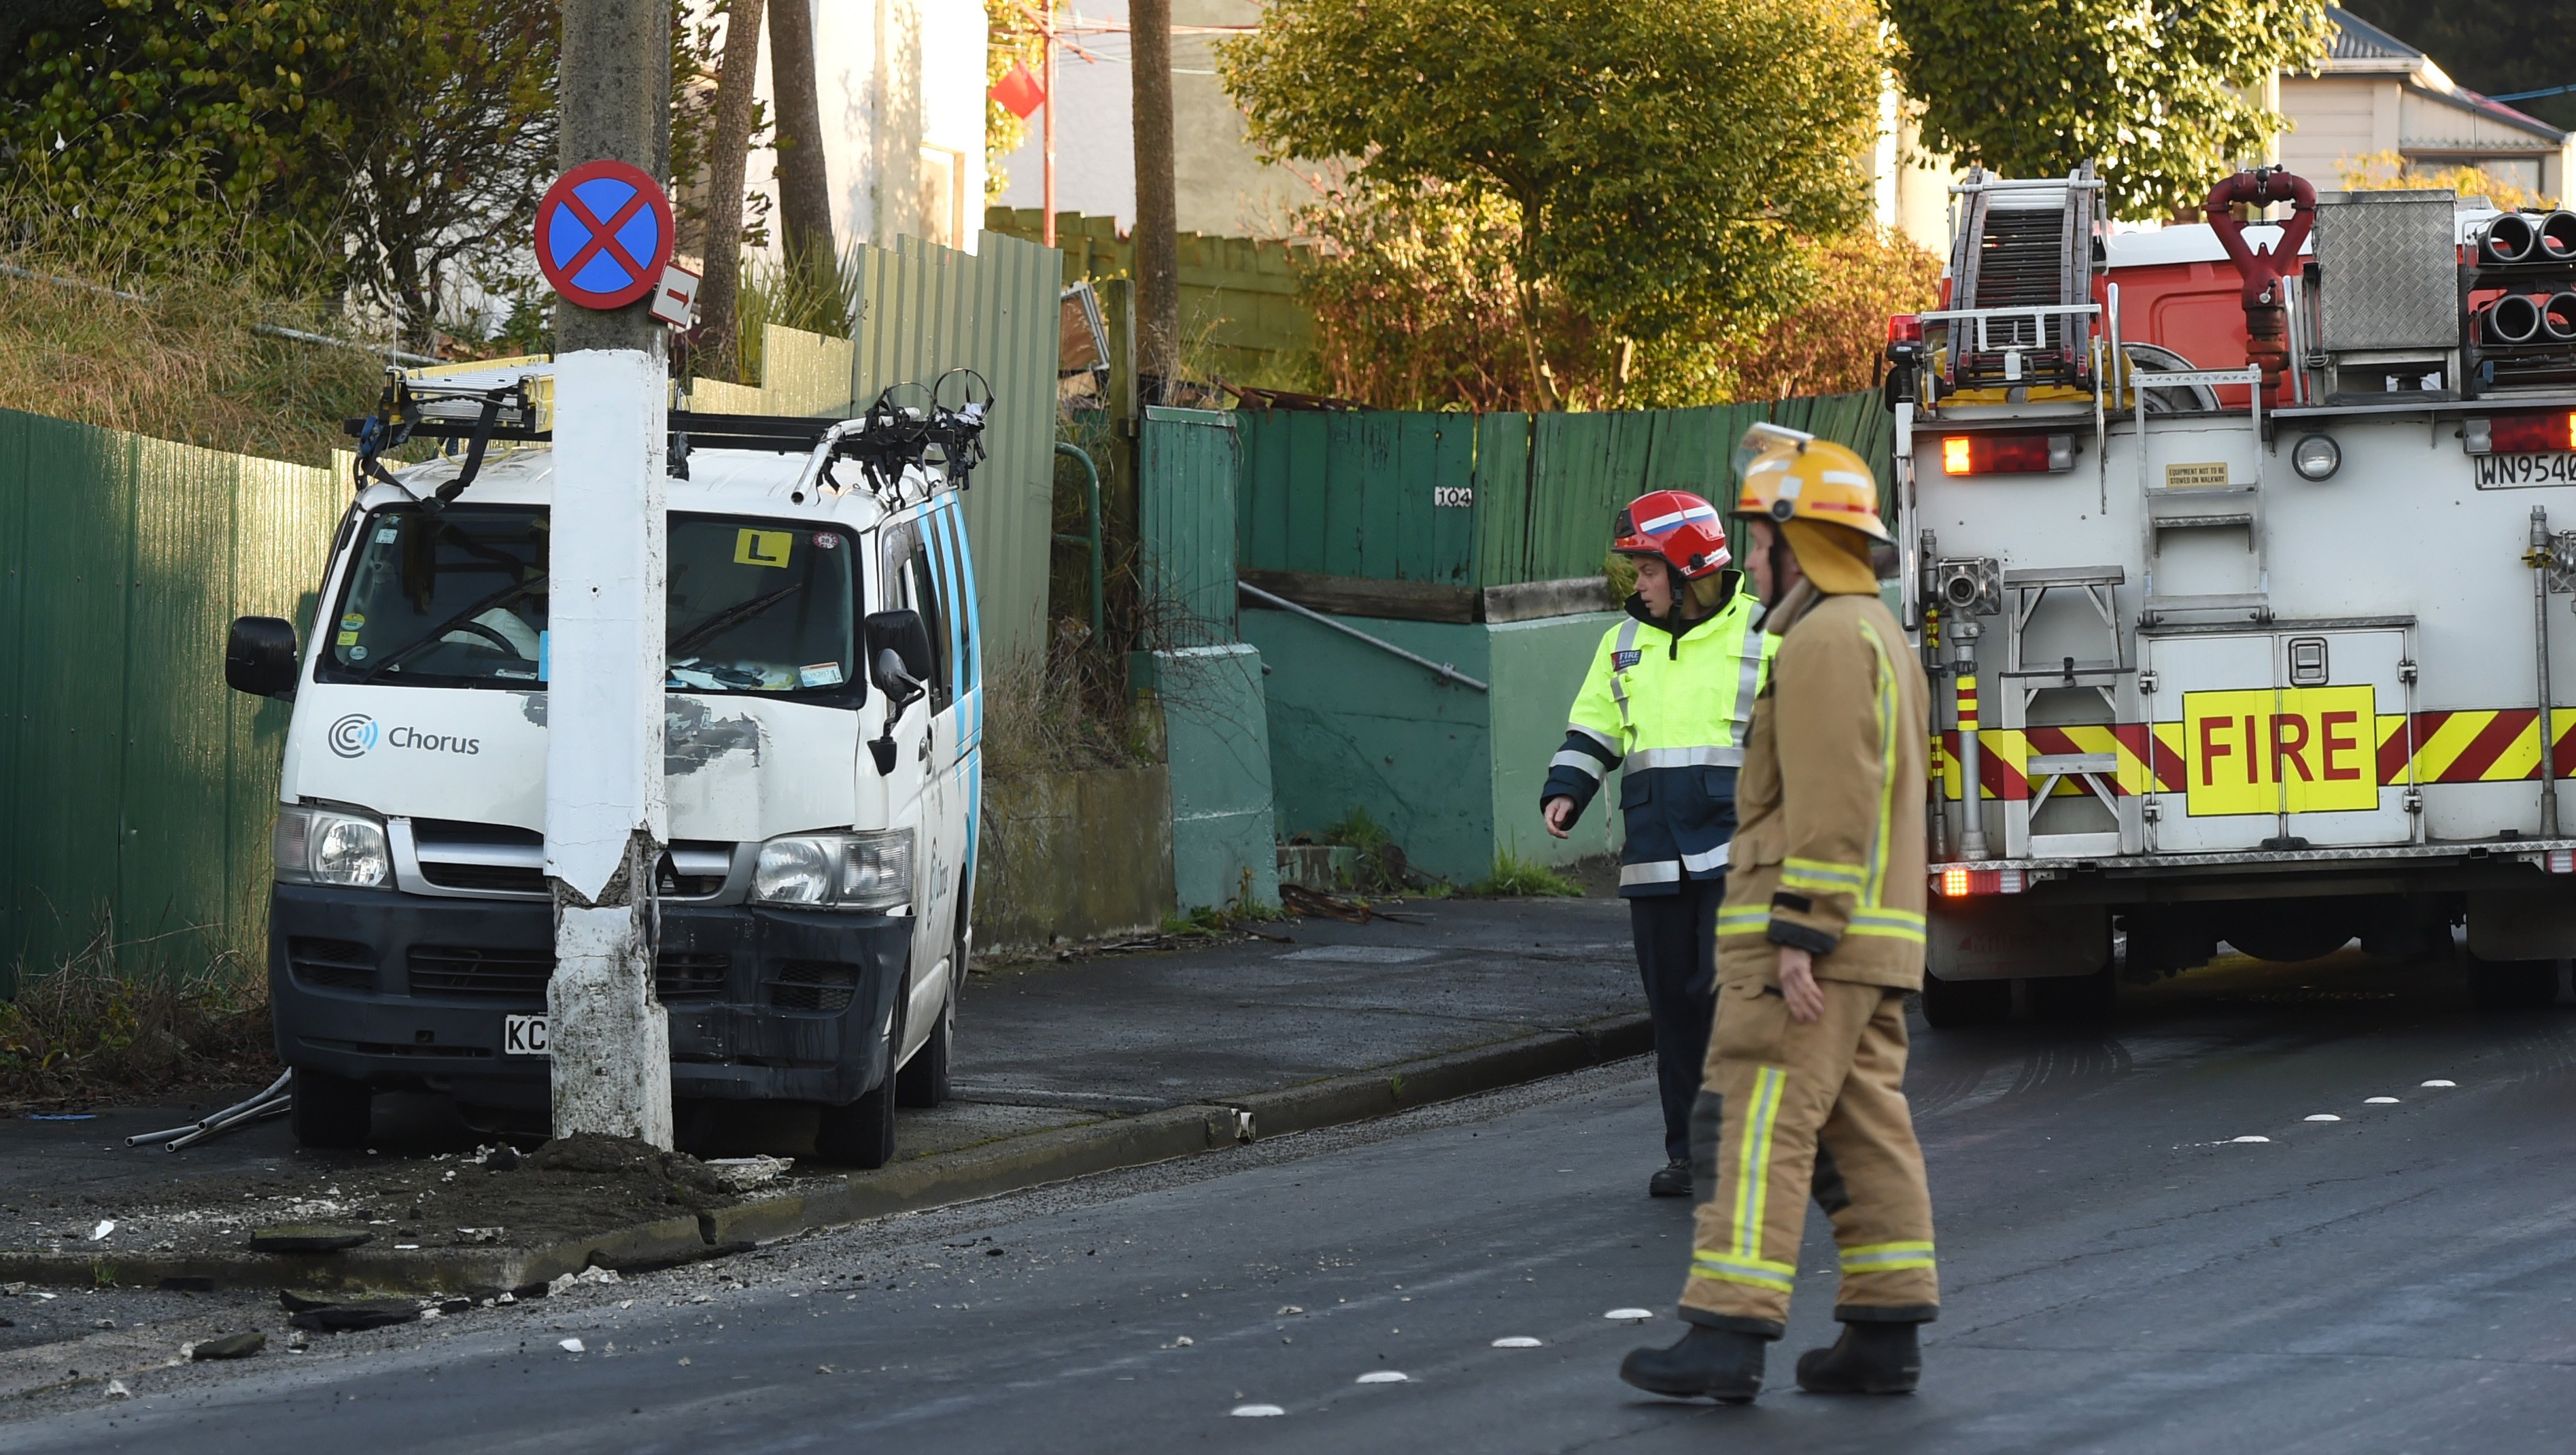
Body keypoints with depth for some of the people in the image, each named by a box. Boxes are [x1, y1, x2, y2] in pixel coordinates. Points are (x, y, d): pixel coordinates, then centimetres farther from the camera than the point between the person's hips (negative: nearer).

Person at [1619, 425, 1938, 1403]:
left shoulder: (1825, 641, -14)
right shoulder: (1878, 636, 20)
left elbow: (1831, 808, -22)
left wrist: (1798, 939, -24)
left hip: (1805, 945, -10)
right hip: (1875, 947, 10)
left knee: (1764, 1132, -12)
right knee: (1866, 1132, 8)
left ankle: (1727, 1336, -15)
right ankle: (1885, 1334, 7)